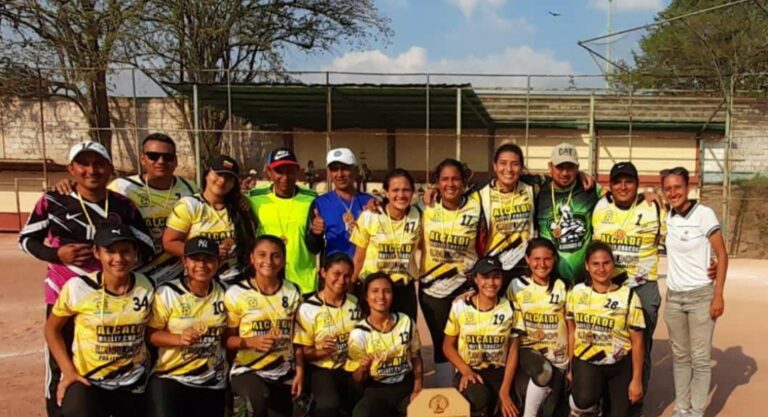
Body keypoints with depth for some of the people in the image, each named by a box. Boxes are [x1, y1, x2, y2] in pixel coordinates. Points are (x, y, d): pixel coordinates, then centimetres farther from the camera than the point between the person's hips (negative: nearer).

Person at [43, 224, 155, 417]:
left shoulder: (147, 287, -7)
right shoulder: (77, 288, -14)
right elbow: (52, 329, -1)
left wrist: (152, 367, -2)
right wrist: (68, 371, -10)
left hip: (133, 382, 3)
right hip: (87, 379, -3)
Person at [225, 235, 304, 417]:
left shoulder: (293, 292, 2)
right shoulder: (236, 293, -9)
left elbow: (297, 337, 7)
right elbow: (227, 339, -4)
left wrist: (300, 371, -1)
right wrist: (252, 342, -22)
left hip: (285, 372, 4)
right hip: (247, 370, -4)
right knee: (260, 397, -34)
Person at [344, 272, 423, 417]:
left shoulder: (406, 322, -2)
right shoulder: (359, 333, -8)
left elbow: (416, 359, 10)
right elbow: (357, 379, -1)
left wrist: (418, 390, -4)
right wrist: (363, 368, -24)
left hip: (406, 386, 2)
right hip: (376, 390, -2)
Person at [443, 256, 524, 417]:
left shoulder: (510, 309, -1)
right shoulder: (460, 307, -4)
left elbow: (513, 351, 0)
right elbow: (448, 346, 3)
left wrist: (505, 391, -9)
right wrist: (466, 371, -14)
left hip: (498, 373, 2)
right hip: (468, 372, -2)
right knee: (480, 398, -33)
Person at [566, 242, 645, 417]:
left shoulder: (628, 296, -7)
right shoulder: (577, 293, -1)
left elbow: (637, 341, -3)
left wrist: (636, 380, -4)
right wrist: (570, 367, 9)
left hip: (620, 364, 0)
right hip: (586, 361, 0)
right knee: (583, 401, -28)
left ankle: (608, 397, 33)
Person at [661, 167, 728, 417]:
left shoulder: (704, 214, -11)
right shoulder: (667, 217, 4)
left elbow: (722, 255, -9)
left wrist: (718, 295, -13)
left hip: (701, 295, -5)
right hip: (674, 297, 5)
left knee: (700, 359, 3)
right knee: (679, 356, 13)